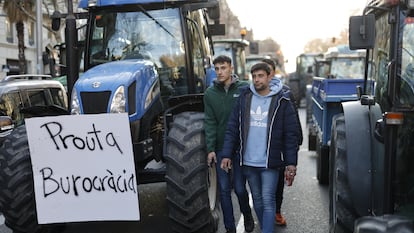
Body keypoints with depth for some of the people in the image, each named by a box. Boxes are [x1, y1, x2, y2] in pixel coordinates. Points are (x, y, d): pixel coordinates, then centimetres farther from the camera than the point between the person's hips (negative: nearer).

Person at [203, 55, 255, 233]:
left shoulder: (244, 88, -5)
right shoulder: (210, 93, 2)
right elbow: (210, 123, 1)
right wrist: (210, 148, -5)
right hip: (220, 149, 2)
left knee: (239, 188, 2)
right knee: (224, 189, 6)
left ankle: (247, 215, 31)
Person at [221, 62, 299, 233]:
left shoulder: (282, 101, -5)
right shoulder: (244, 98, 3)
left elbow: (291, 134, -5)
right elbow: (232, 128, 3)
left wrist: (291, 164, -9)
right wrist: (227, 155, -2)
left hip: (270, 162, -4)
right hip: (248, 162, 4)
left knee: (268, 201, -3)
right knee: (257, 199, 16)